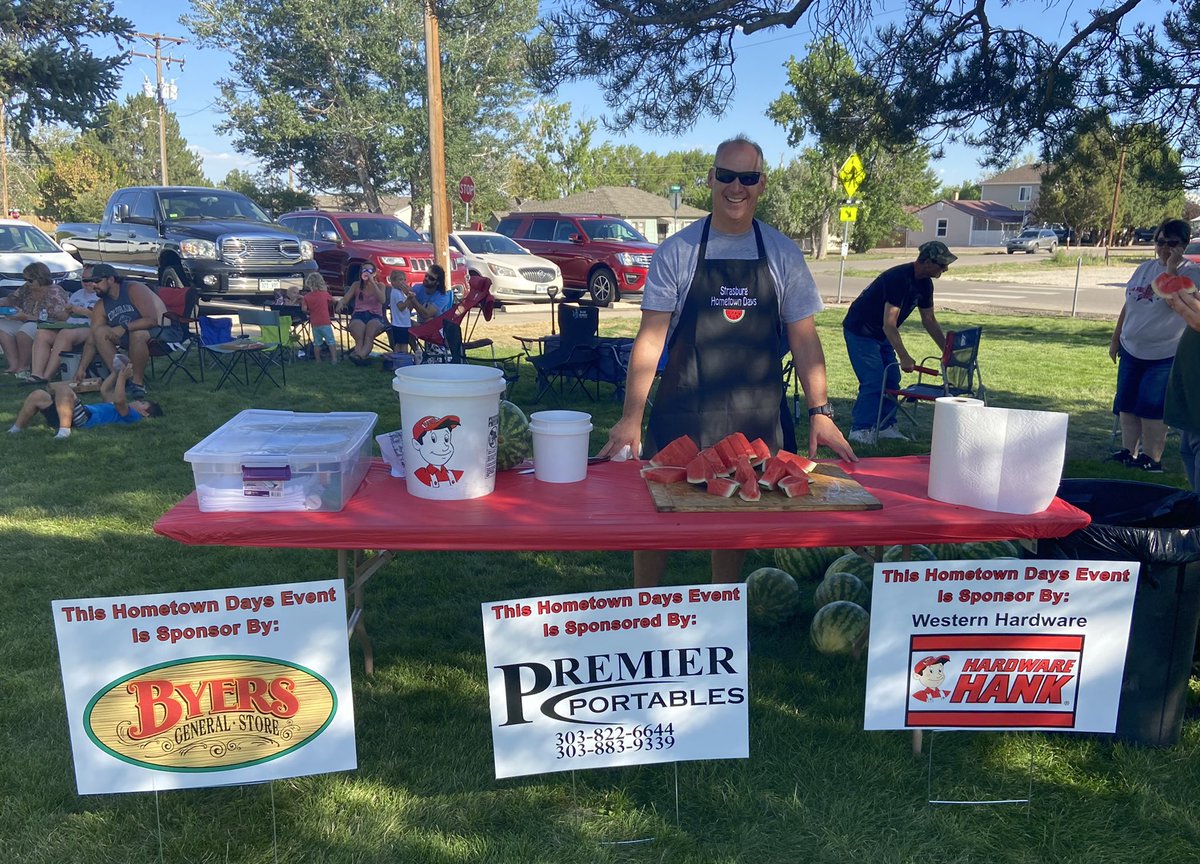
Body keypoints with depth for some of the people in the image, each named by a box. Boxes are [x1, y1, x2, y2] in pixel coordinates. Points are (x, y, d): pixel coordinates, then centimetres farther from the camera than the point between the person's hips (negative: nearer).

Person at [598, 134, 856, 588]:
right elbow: (650, 338, -5)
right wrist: (631, 417, -12)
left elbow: (803, 338, 5)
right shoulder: (676, 251, -2)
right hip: (681, 412, -1)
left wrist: (820, 411, -3)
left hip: (757, 415, 2)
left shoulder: (784, 255, 3)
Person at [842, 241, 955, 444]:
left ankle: (886, 426, 14)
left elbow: (929, 320, 9)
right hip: (860, 332, -9)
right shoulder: (898, 279, -29)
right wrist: (904, 357, -33)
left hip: (881, 335, 9)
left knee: (892, 379, 6)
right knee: (873, 382, -13)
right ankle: (859, 430, -6)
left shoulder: (924, 284, 0)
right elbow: (889, 325, -32)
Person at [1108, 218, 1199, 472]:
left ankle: (1151, 459, 6)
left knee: (1151, 408, -4)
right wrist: (1115, 339, 17)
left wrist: (1171, 270, -23)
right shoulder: (1145, 269, 10)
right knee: (1126, 405, 9)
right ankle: (1128, 452, 19)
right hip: (1131, 351, 6)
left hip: (1165, 355, -6)